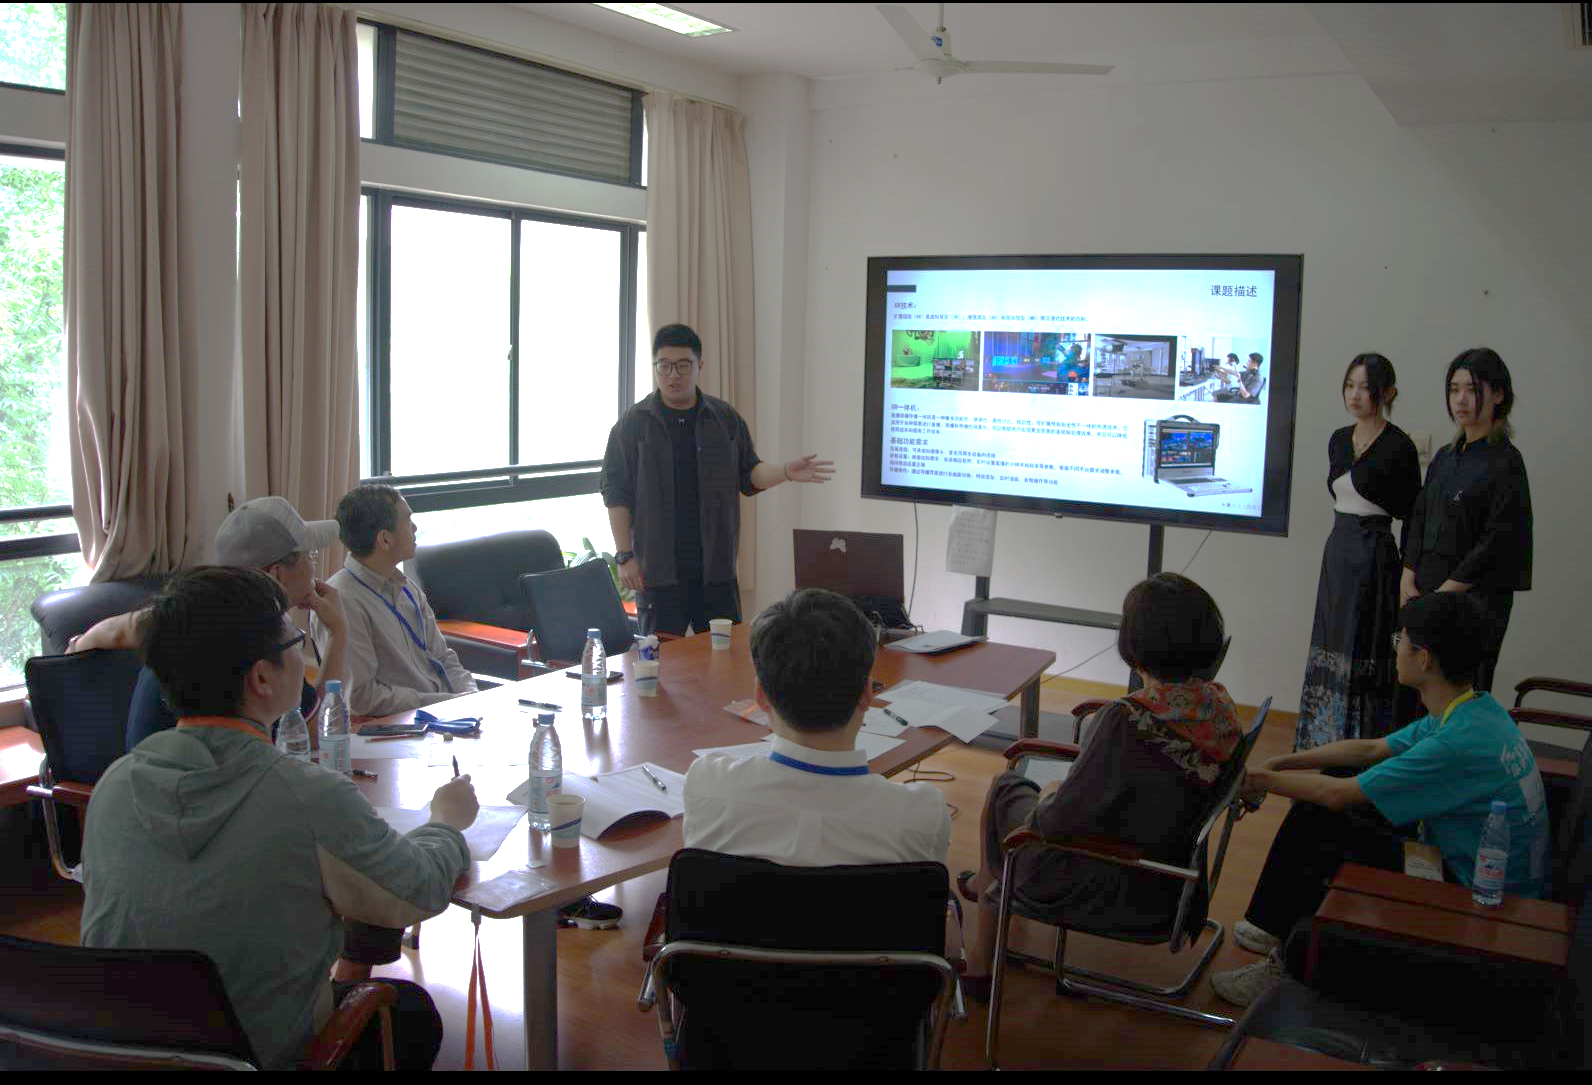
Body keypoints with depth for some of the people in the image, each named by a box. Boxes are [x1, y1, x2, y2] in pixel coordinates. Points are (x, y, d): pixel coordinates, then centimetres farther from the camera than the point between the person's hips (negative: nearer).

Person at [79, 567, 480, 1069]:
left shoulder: (114, 784, -12)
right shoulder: (315, 800, -28)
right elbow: (421, 892, -11)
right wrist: (448, 821, 10)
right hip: (269, 1054, -5)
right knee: (411, 1009, 24)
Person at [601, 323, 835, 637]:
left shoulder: (726, 418, 8)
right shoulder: (634, 424, 0)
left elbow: (748, 475, 12)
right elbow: (616, 493, -1)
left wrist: (786, 471, -8)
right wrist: (625, 556, -7)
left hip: (716, 566, 3)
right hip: (658, 571, -2)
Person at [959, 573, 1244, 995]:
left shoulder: (1128, 720, -32)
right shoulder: (1221, 706, -8)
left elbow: (1060, 820, -24)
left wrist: (1050, 797, -1)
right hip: (1168, 879, 7)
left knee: (1004, 790, 18)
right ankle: (985, 882, 45)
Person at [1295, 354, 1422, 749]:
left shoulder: (1398, 447, -10)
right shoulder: (1338, 440, 10)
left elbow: (1410, 514, -8)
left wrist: (1408, 577, -9)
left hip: (1374, 558, -7)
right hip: (1337, 553, 7)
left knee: (1363, 655, -4)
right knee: (1330, 652, 10)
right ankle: (1326, 747, 19)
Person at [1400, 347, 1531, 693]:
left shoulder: (1505, 463, -8)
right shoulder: (1445, 457, 14)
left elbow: (1496, 543, -13)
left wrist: (1441, 595, -13)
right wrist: (1408, 579, 1)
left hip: (1475, 601, -6)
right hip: (1425, 595, 7)